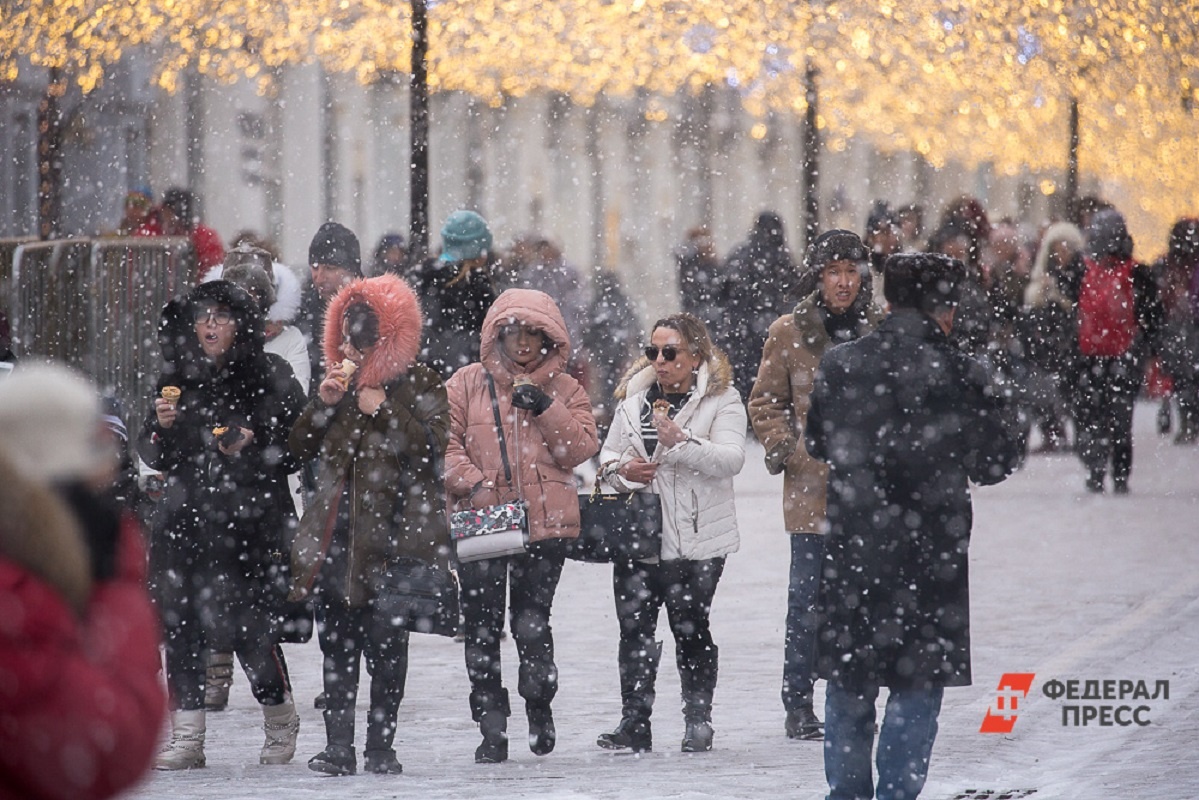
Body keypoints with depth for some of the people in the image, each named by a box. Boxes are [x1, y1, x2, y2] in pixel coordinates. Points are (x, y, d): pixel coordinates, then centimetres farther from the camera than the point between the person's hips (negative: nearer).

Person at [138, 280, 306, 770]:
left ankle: (281, 724, 16)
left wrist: (252, 444, -16)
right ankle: (186, 738, 4)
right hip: (186, 518, 4)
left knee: (247, 628, -7)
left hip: (250, 522, -4)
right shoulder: (179, 375, 11)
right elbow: (154, 457, 16)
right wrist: (161, 426, -4)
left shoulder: (269, 376, -2)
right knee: (181, 625, -2)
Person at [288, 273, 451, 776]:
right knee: (336, 642, 3)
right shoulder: (341, 382, 16)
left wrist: (384, 410, -16)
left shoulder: (420, 385, 1)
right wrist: (324, 404, -2)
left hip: (392, 535, -5)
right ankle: (338, 746, 6)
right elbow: (300, 449, 13)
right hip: (336, 534, 5)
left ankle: (380, 746, 1)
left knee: (385, 641, -4)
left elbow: (432, 446, -12)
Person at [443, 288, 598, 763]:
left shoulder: (564, 389, 10)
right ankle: (492, 729, 7)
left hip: (545, 525, -1)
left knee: (532, 624, -4)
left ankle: (539, 706, 22)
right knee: (481, 629, -1)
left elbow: (581, 448, 2)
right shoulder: (467, 385, 8)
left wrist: (545, 407, -8)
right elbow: (445, 442, 2)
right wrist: (473, 484, -11)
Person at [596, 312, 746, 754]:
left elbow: (731, 459, -14)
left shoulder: (721, 400, -2)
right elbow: (607, 456, 20)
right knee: (634, 631, 2)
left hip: (696, 539, -4)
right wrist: (622, 470, -3)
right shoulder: (634, 398, 13)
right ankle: (634, 723, 8)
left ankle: (698, 722, 11)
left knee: (691, 631, 1)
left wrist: (681, 444, -26)